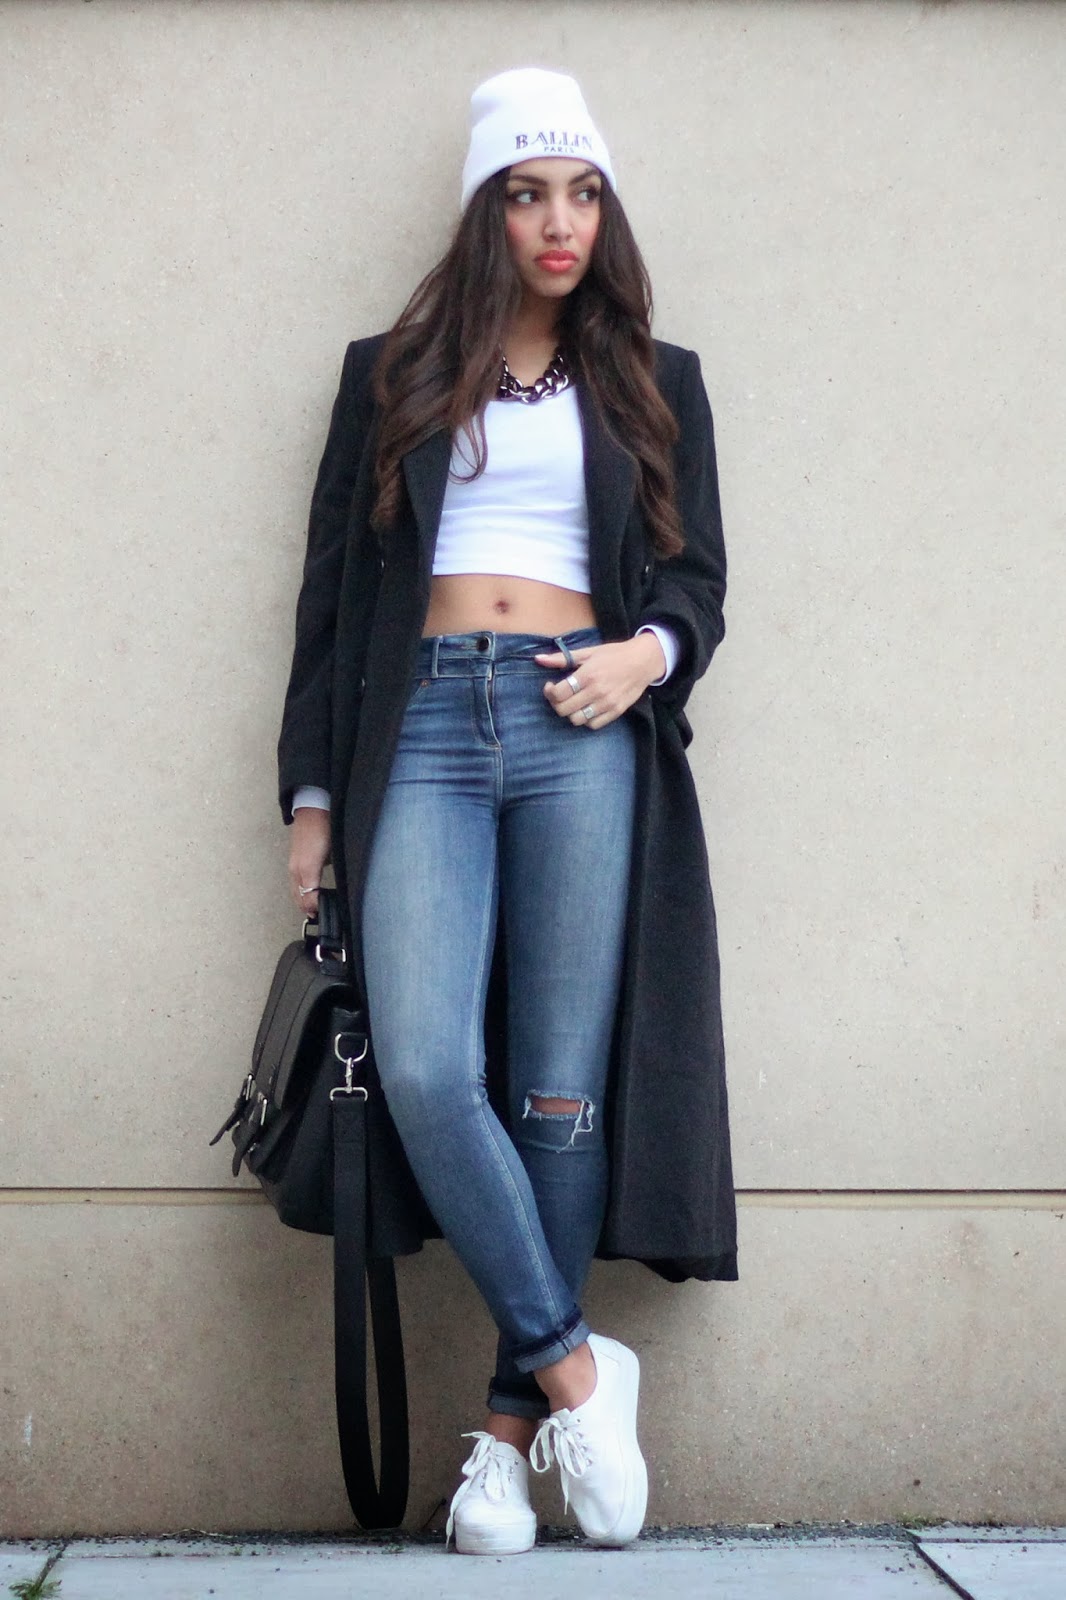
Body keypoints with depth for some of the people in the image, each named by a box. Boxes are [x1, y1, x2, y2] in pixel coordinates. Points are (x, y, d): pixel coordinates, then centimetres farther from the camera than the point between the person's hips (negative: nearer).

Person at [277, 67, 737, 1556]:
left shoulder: (654, 384, 18)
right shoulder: (391, 375, 18)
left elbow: (698, 577, 15)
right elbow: (332, 585, 15)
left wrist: (647, 651, -8)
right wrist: (315, 793, 8)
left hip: (582, 735, 0)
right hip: (422, 729, 0)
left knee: (562, 1089, -5)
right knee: (425, 1070, -17)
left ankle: (514, 1427, 3)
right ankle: (575, 1367, -4)